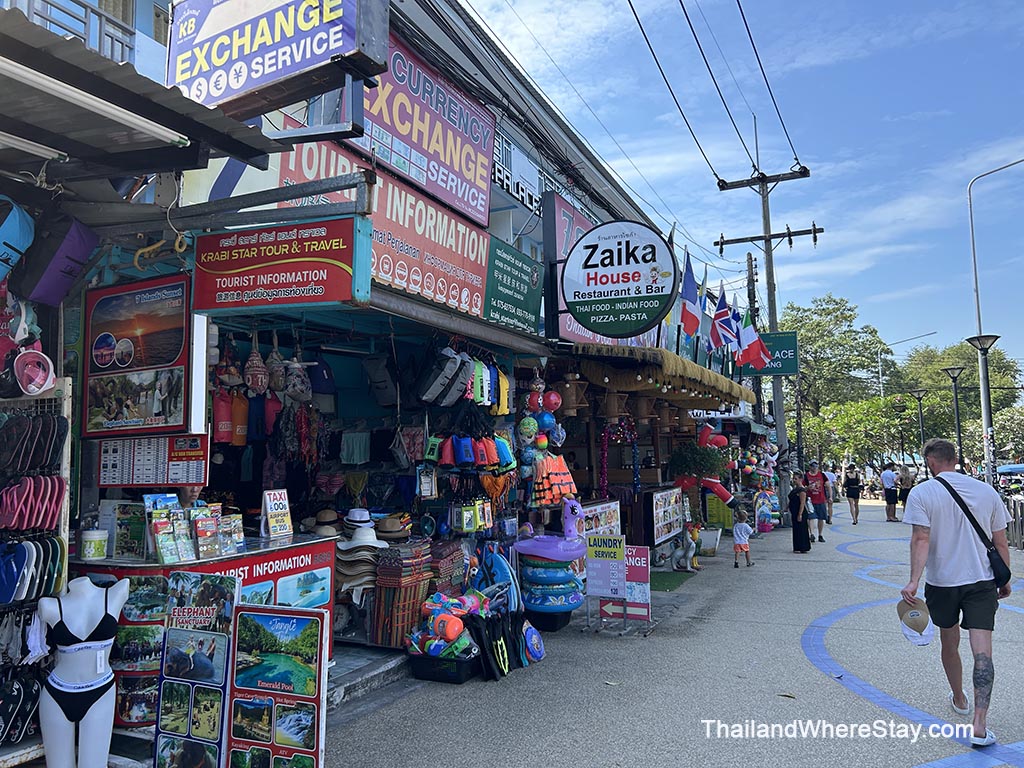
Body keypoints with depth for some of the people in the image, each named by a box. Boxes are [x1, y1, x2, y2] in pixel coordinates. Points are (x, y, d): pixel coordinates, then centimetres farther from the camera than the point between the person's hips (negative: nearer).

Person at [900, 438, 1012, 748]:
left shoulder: (921, 493, -8)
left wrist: (913, 581, -20)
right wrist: (1005, 581, 18)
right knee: (982, 652, -1)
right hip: (983, 582, 1)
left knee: (949, 645, 19)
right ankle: (980, 726, -8)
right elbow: (1000, 543, 7)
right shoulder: (987, 491, 2)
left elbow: (921, 539, -18)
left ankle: (959, 699, 40)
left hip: (942, 582, -1)